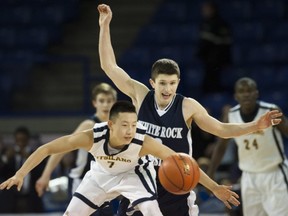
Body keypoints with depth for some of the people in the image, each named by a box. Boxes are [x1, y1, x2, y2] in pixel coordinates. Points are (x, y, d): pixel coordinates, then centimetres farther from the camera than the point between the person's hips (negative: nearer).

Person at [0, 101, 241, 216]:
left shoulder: (144, 142, -40)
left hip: (130, 175, -2)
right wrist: (20, 175, -32)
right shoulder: (91, 137, -38)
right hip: (100, 174, 2)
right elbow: (47, 148, -28)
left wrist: (214, 187, -39)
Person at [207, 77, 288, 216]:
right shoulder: (231, 117, -4)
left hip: (274, 174, -4)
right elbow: (221, 147, 8)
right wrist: (210, 175, 7)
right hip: (250, 177, 4)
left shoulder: (272, 112, -16)